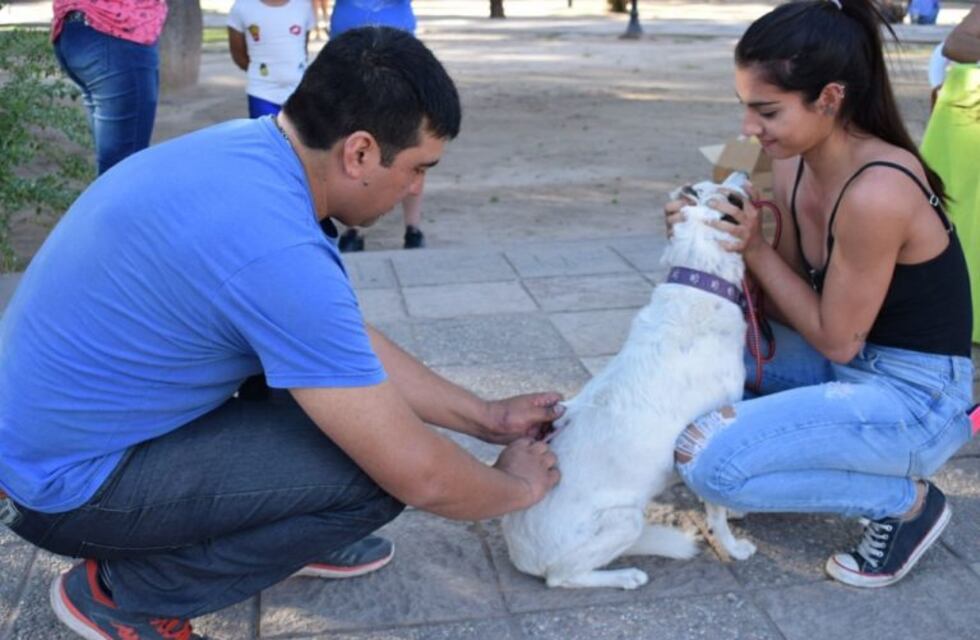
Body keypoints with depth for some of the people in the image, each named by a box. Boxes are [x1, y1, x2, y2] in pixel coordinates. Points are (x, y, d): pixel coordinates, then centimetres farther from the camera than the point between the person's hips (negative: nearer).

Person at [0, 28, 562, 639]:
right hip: (67, 482, -9)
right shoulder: (276, 250, -32)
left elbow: (355, 342, 8)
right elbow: (418, 475, -24)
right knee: (374, 471, -16)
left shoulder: (250, 148, -4)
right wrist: (518, 487, -3)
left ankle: (284, 533, 21)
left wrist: (486, 417, 10)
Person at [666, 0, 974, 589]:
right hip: (850, 368, 8)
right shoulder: (793, 167, -4)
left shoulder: (876, 192, -29)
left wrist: (756, 248, -18)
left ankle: (907, 502, 0)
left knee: (710, 463, -20)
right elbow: (789, 311, 4)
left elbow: (836, 340, -19)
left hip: (915, 398, -8)